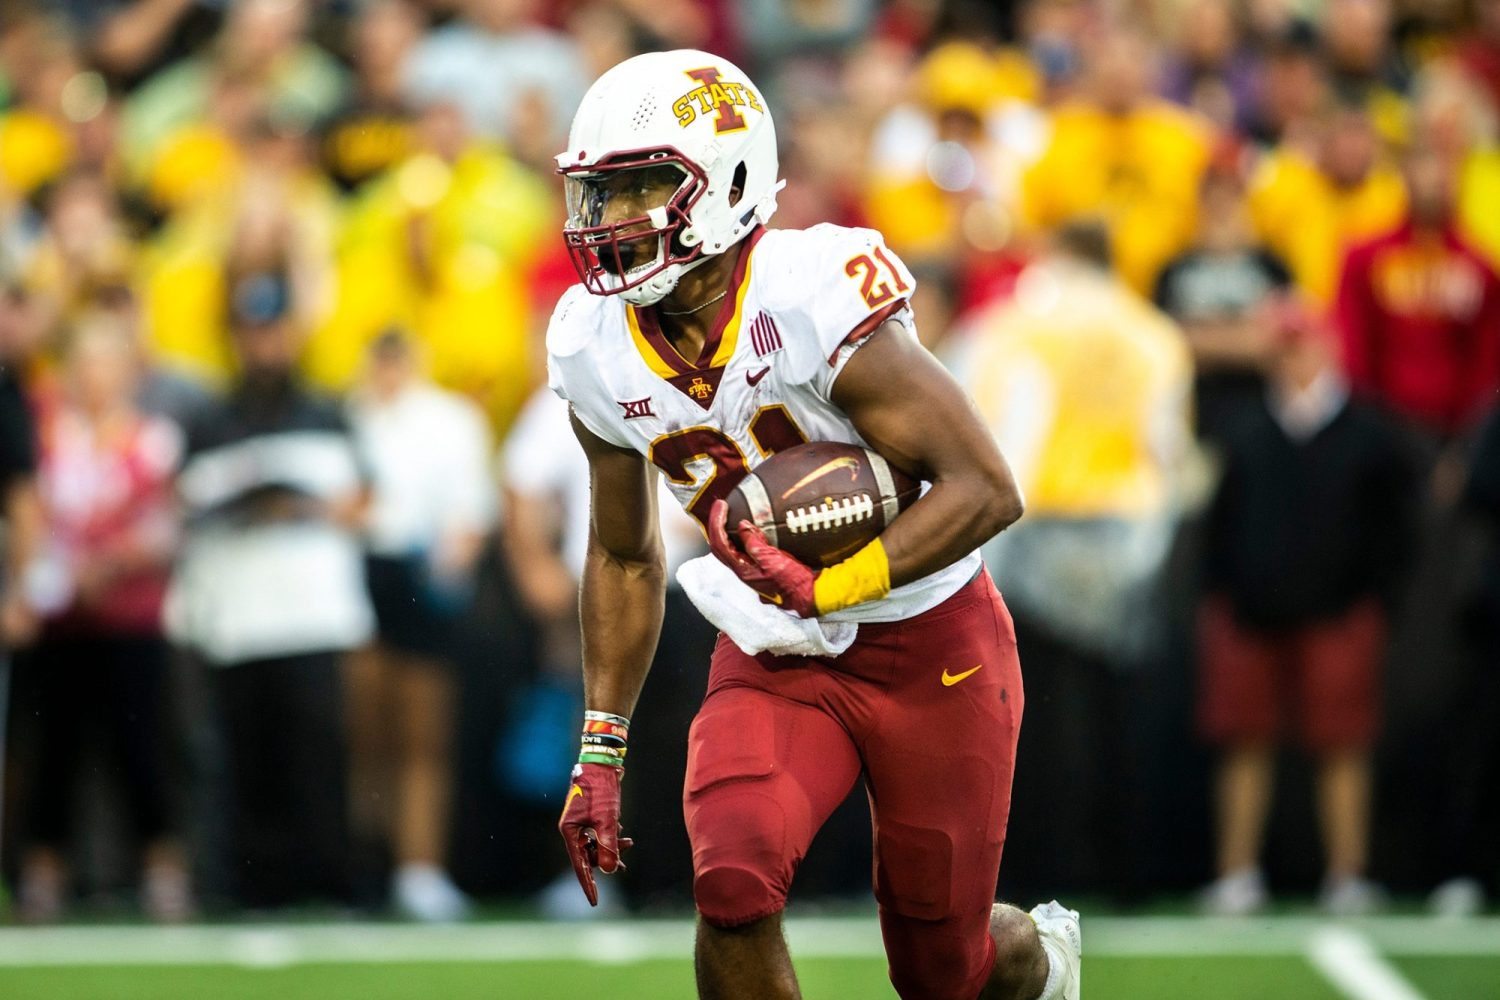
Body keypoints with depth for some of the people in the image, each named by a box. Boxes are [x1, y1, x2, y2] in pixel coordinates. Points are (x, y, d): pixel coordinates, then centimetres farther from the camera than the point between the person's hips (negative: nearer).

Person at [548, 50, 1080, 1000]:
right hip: (776, 660, 4)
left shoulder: (818, 302, -28)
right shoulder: (597, 352, -8)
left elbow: (987, 490, -26)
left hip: (930, 647, -4)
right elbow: (625, 555, 9)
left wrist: (831, 588, -36)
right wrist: (600, 751, 8)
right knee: (733, 880, -25)